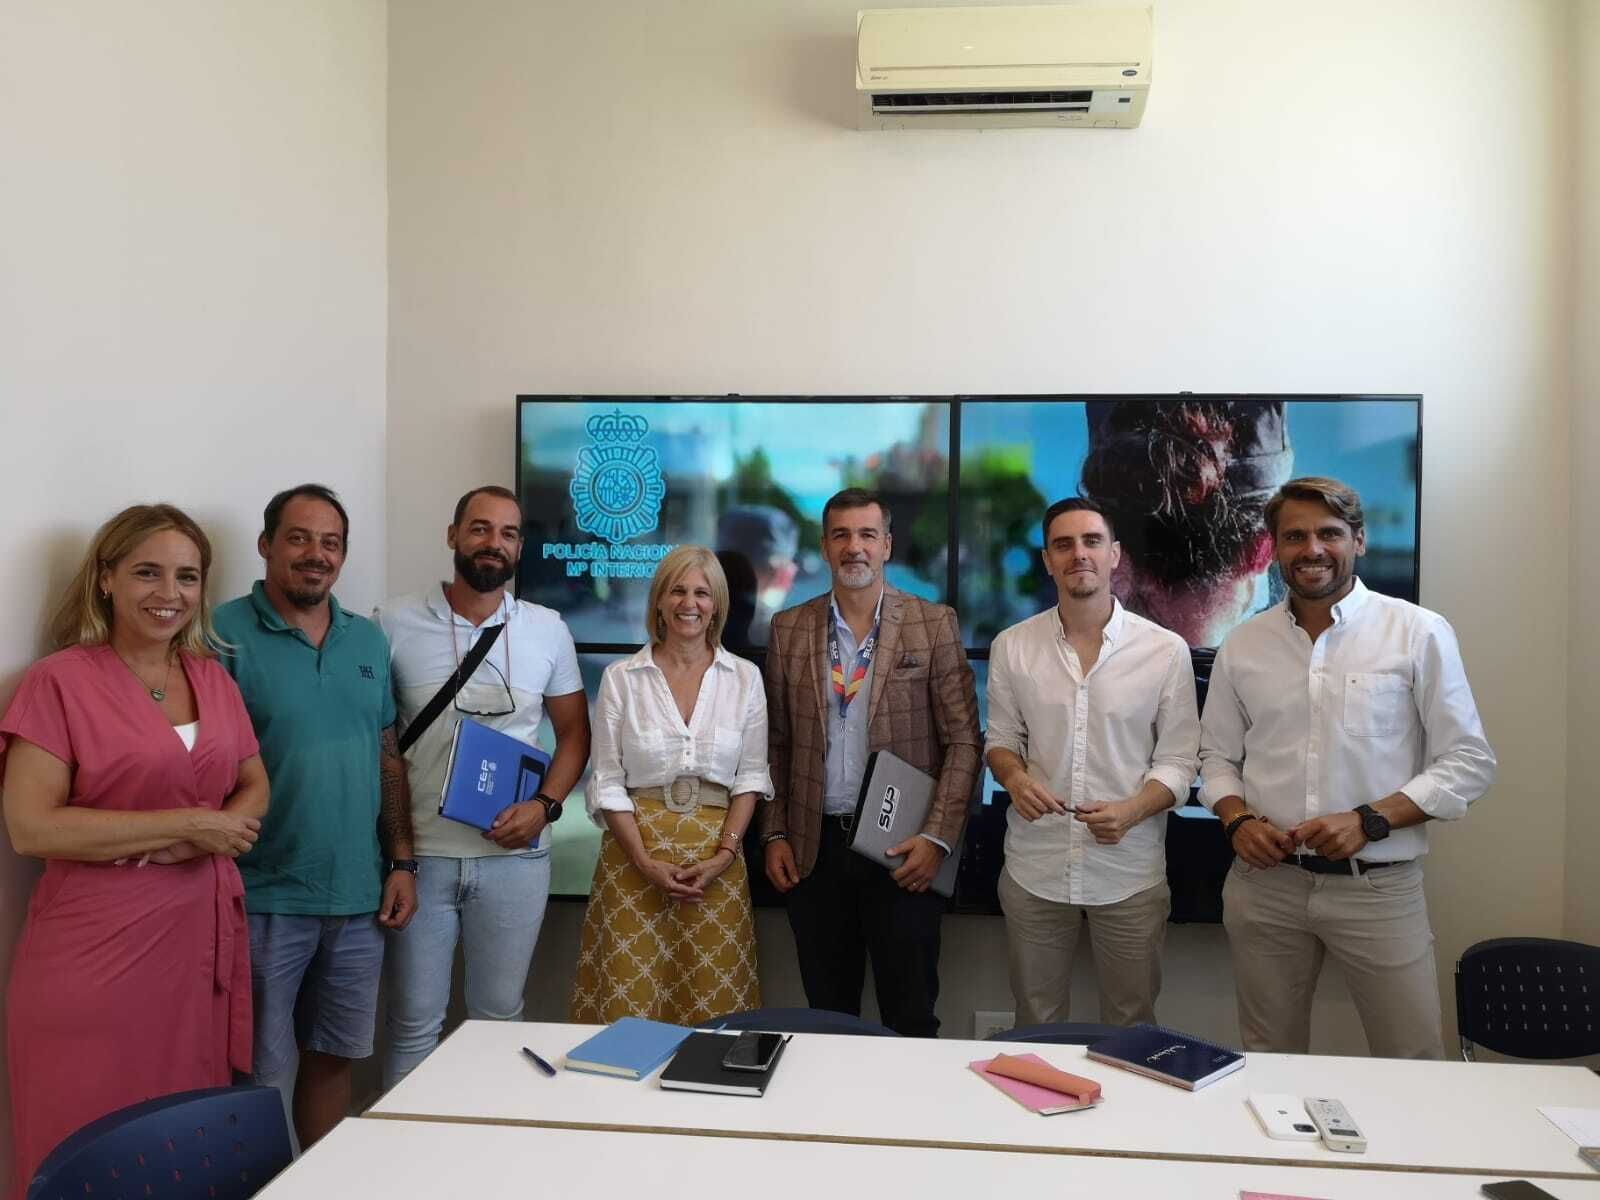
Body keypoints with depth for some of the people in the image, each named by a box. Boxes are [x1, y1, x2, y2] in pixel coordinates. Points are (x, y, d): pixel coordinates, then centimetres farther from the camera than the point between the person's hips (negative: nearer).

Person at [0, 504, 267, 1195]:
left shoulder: (213, 678, 10)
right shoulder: (59, 681, -6)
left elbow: (255, 787, 14)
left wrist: (213, 834, -8)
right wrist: (185, 825, -15)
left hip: (205, 942, 5)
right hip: (98, 955, -5)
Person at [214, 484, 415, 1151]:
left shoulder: (369, 640, 8)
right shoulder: (225, 634, -8)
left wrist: (402, 863, 6)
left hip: (360, 897, 5)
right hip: (263, 898, -5)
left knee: (332, 1057, 18)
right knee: (264, 1077, 7)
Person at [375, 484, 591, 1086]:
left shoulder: (548, 629, 3)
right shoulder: (394, 623, -3)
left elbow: (573, 732, 9)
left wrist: (544, 805, -7)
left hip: (515, 856, 2)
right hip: (420, 854, -2)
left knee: (499, 1017, 16)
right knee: (414, 1024, 10)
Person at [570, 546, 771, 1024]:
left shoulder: (745, 677, 3)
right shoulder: (620, 677, 0)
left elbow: (751, 777, 4)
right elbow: (607, 782, 0)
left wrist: (724, 855, -8)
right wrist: (646, 863, -10)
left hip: (716, 857, 1)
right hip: (635, 850, -1)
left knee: (713, 1004, 5)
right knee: (629, 1001, 3)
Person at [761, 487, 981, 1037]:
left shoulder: (935, 624, -3)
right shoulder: (789, 628, 5)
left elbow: (964, 740, -5)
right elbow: (776, 743, 9)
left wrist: (938, 837, -12)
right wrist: (775, 835, 4)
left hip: (903, 850, -2)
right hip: (814, 848, 3)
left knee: (911, 1017, 8)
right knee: (827, 1013, 15)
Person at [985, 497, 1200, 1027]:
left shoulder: (1166, 650, -5)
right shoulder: (1011, 646, 0)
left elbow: (1178, 759, -2)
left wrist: (1132, 810, -20)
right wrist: (1014, 777, -13)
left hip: (1130, 872, -1)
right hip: (1033, 868, 1)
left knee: (1131, 1024, 15)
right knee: (1035, 1024, 16)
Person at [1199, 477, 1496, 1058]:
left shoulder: (1418, 633, -5)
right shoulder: (1242, 645, 4)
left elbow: (1468, 762, -4)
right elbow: (1218, 758, 12)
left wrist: (1369, 820, -16)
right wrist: (1238, 820, -8)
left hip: (1379, 886, -2)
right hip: (1264, 884, 3)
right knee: (1268, 1067, 16)